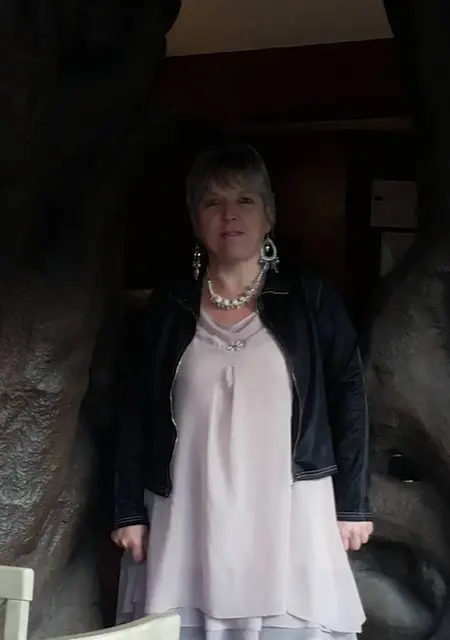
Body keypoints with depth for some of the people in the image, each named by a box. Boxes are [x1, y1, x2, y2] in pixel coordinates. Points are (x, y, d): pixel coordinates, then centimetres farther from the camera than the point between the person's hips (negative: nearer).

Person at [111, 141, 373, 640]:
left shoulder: (310, 300, 2)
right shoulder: (167, 308, 6)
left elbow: (348, 398, 3)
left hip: (288, 521, -1)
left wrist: (351, 504, 1)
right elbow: (137, 413, 8)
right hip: (187, 523, 1)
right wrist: (130, 512, 5)